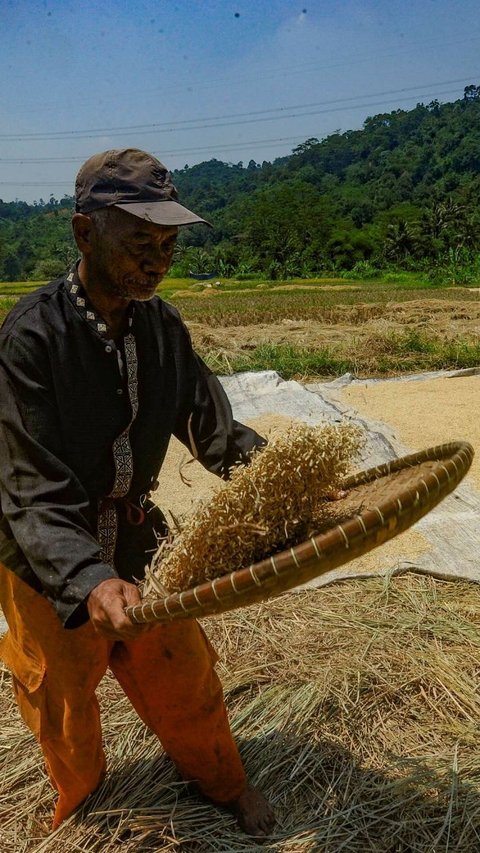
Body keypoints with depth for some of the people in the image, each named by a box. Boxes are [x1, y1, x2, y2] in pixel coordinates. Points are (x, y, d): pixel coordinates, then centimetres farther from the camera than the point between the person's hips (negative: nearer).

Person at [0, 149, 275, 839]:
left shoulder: (161, 325, -7)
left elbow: (213, 428, -3)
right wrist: (88, 582, -42)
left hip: (136, 541, 4)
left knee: (183, 675, 18)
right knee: (63, 696, 19)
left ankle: (226, 785, 47)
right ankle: (81, 811, 51)